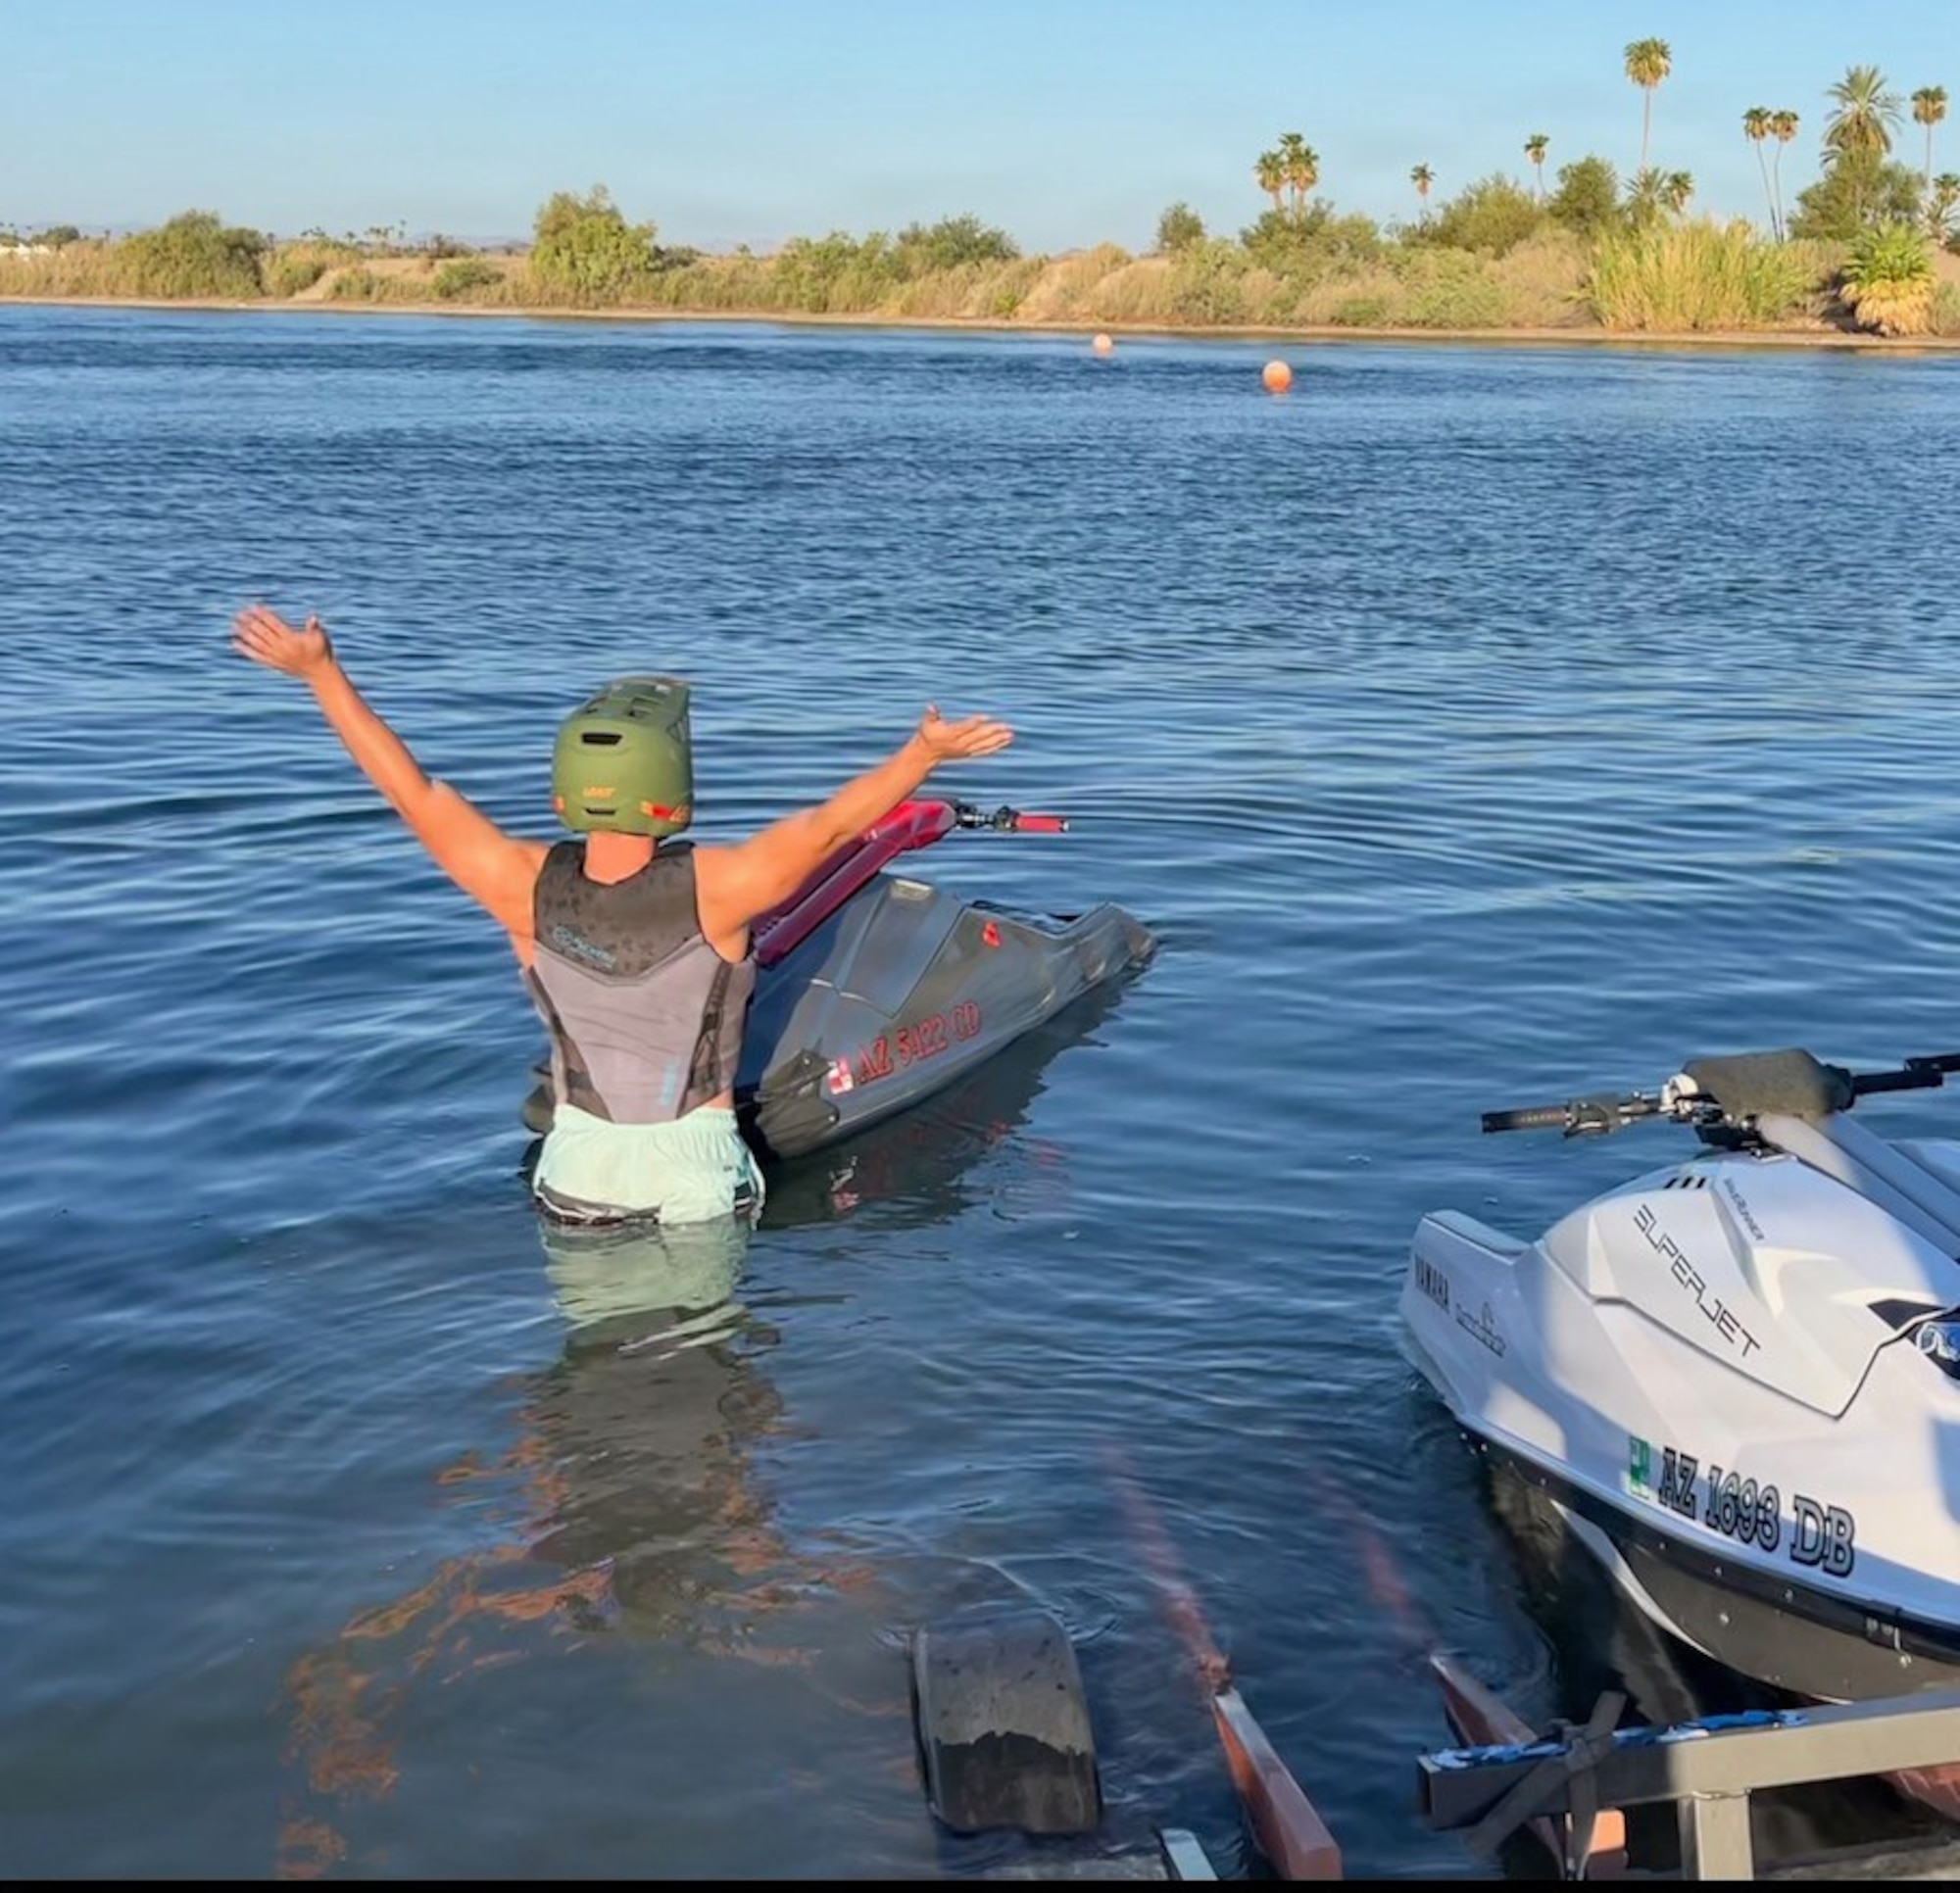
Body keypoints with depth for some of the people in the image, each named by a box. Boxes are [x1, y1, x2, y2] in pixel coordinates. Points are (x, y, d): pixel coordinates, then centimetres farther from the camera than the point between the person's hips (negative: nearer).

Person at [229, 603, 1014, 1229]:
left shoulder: (527, 890, -17)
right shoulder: (710, 890, -25)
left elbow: (411, 791, -11)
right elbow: (827, 825, -17)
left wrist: (318, 671, -4)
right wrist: (925, 749, -9)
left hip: (577, 1171, 2)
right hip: (696, 1178, -2)